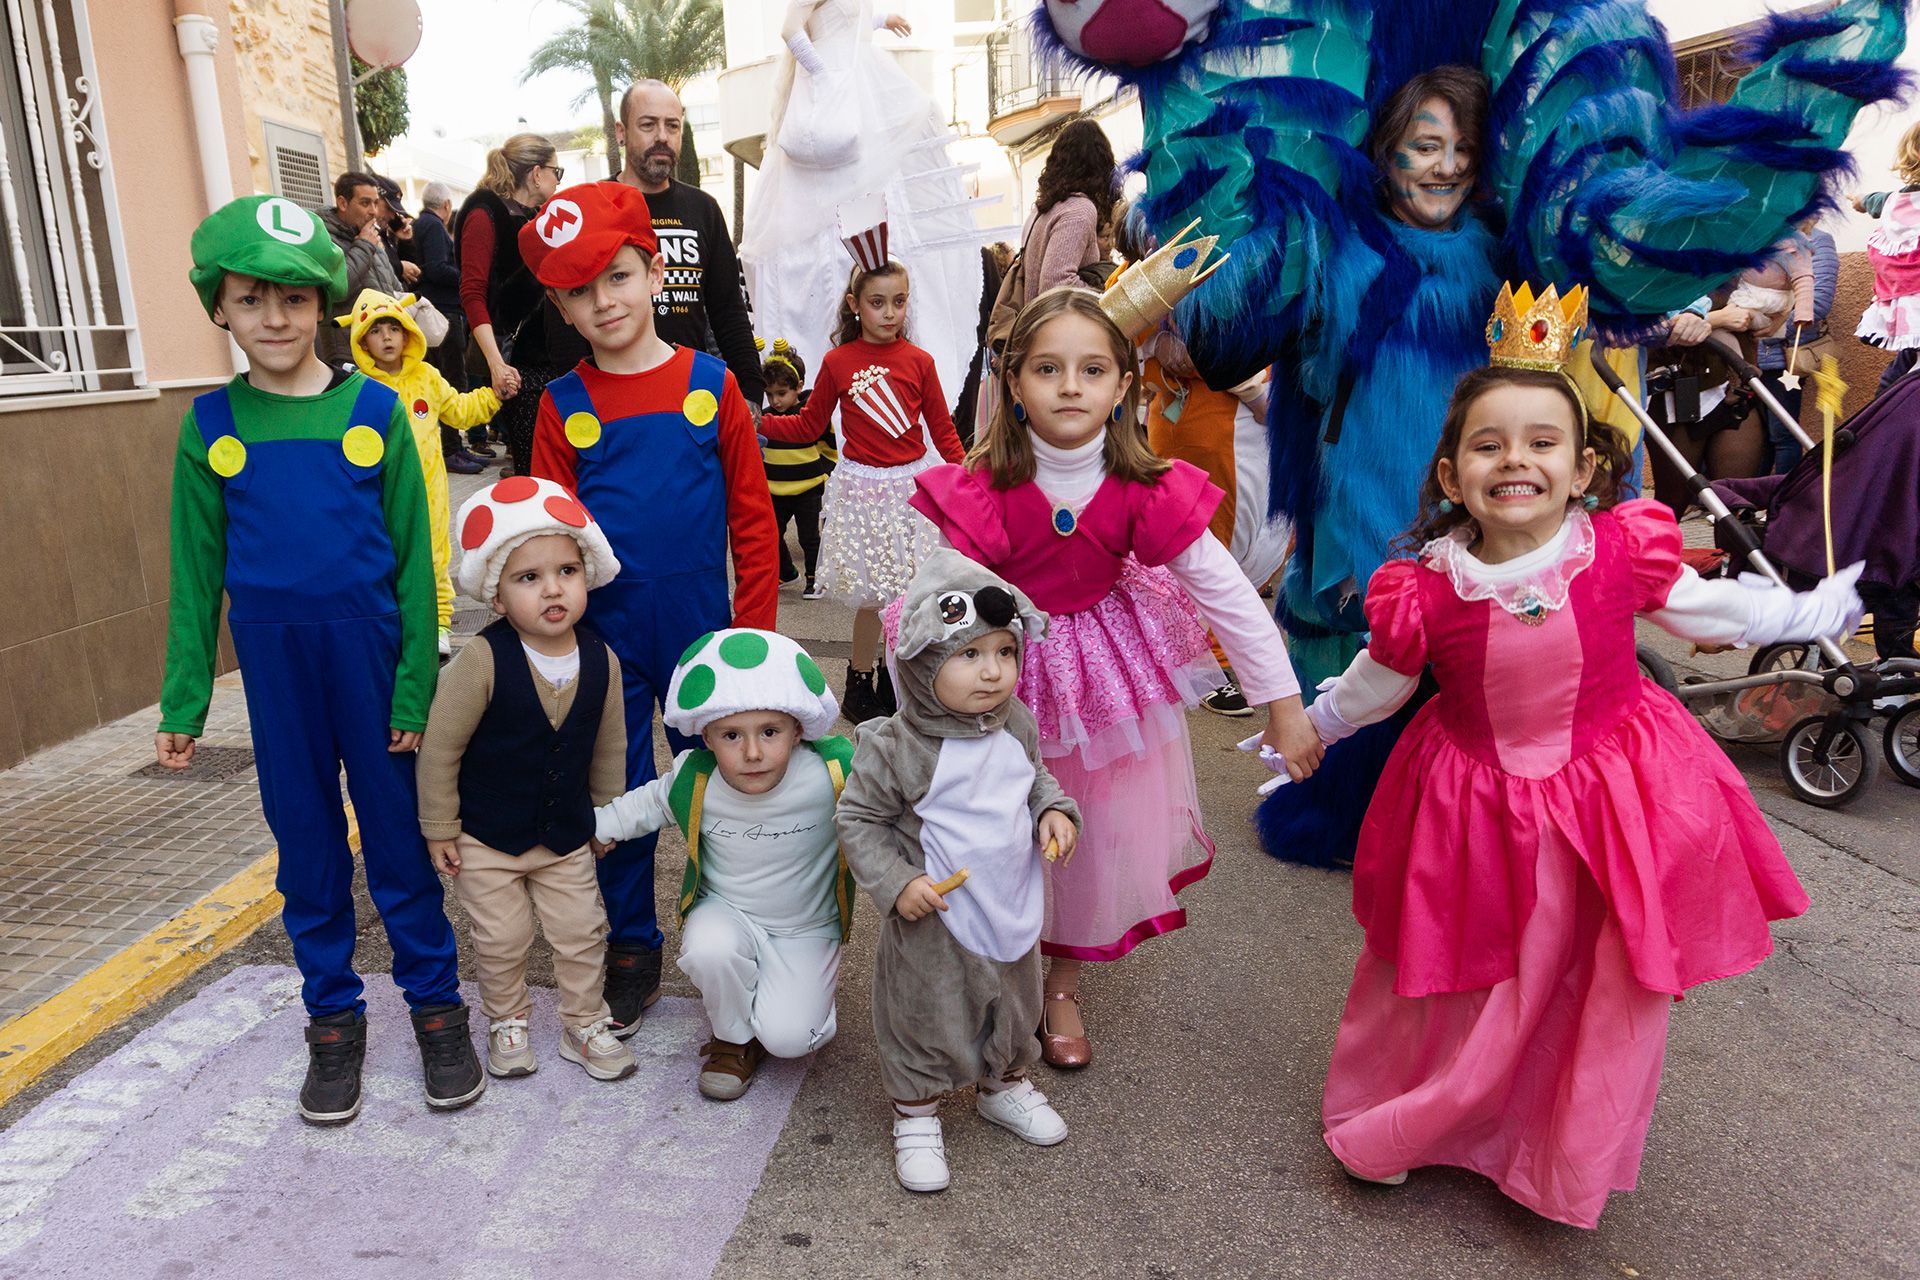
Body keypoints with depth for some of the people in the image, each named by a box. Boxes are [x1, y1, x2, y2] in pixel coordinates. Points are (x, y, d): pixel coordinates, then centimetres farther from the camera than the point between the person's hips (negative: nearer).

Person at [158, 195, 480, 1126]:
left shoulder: (373, 410, -4)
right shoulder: (210, 425, 1)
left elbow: (413, 557, -3)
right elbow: (198, 571, 5)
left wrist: (416, 688, -7)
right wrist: (182, 705, 5)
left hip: (370, 650, -2)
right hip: (274, 664, 2)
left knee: (399, 835, 7)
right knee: (306, 844, 12)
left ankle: (434, 998, 24)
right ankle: (333, 1015, 28)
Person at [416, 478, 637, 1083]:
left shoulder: (601, 661, -11)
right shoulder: (482, 661, -24)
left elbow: (609, 747, 4)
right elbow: (440, 746, -14)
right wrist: (439, 828, -8)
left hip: (567, 834, 3)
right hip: (487, 835, -3)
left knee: (582, 932, 10)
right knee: (502, 940, 10)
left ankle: (584, 1024, 30)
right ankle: (507, 1022, 34)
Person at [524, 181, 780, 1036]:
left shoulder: (711, 385, -2)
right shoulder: (563, 406, 0)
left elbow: (753, 520, -1)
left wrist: (753, 632, -4)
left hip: (699, 631, 0)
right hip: (607, 639, 1)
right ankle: (631, 948, 28)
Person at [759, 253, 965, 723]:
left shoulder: (919, 362, -1)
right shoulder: (837, 363, -3)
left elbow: (942, 429, 5)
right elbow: (808, 426, 7)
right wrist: (759, 423, -4)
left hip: (914, 483, 1)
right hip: (863, 488, -1)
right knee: (875, 596, 2)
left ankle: (895, 680, 23)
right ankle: (859, 684, 21)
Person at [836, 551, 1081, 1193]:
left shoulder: (1016, 726, -5)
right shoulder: (896, 747, -22)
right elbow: (858, 821, -12)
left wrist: (1054, 811, -5)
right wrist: (896, 883, -21)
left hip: (1013, 910, 6)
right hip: (934, 921, -5)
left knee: (1014, 1006, 24)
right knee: (924, 1015, 11)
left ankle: (1005, 1084, 51)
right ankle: (916, 1116, 35)